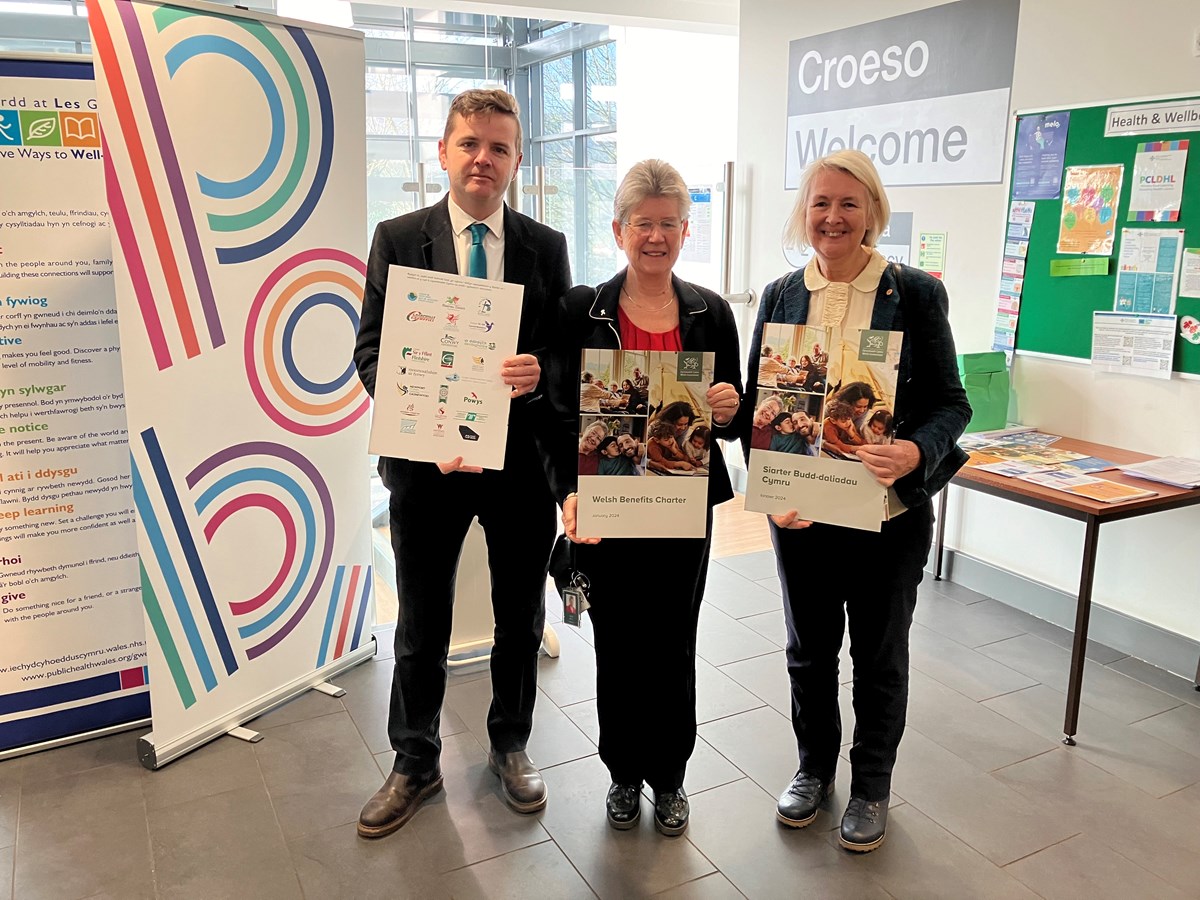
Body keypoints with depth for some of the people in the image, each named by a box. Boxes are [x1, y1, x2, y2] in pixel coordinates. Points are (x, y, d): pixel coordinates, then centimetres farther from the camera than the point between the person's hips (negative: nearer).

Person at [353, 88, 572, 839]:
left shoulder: (546, 247, 2)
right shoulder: (398, 239, -2)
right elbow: (371, 349, -4)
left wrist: (540, 371, -20)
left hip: (523, 459, 2)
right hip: (428, 461, -1)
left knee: (521, 619, 16)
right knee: (422, 627, 14)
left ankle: (511, 747, 40)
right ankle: (416, 764, 35)